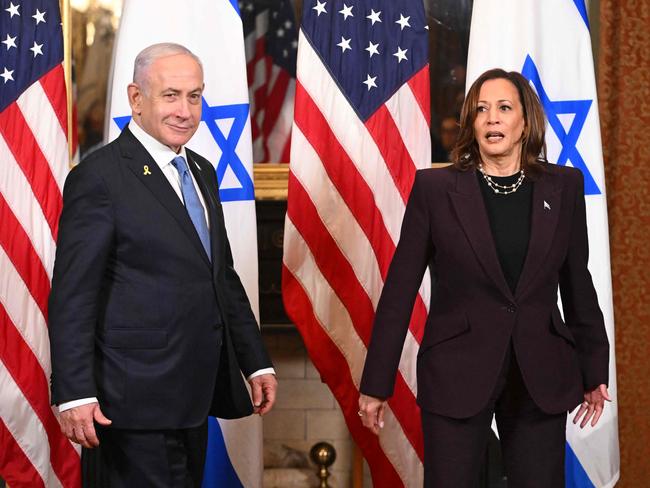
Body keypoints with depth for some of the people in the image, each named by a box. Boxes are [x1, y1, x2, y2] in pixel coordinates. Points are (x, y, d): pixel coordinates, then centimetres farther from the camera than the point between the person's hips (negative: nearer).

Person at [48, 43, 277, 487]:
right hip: (138, 399, -8)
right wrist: (74, 394, -20)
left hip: (194, 397, 8)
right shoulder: (100, 177, -11)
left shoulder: (202, 172, 14)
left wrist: (257, 363, 16)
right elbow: (72, 296, -15)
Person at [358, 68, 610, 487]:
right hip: (457, 374, -2)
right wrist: (377, 383, -2)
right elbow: (400, 289, -1)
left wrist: (594, 370, 13)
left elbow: (578, 283, 11)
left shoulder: (564, 187, 5)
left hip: (542, 378, 2)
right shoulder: (435, 189, -2)